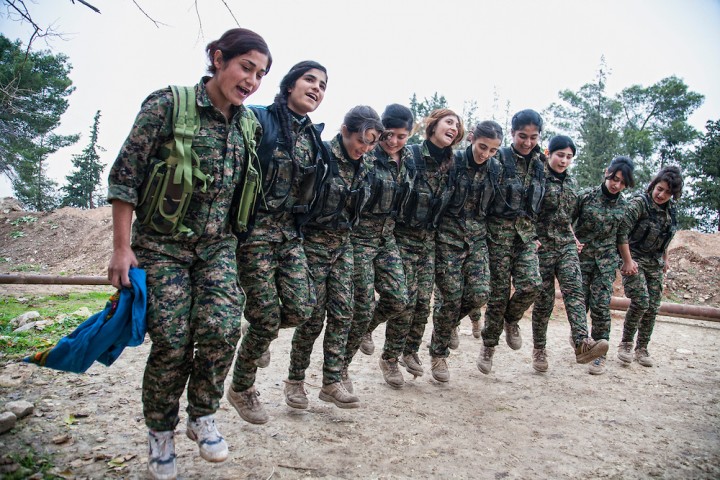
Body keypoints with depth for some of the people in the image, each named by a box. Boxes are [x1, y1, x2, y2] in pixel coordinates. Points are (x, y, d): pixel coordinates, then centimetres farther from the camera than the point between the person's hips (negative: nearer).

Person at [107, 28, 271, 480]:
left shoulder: (250, 124, 6)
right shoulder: (168, 104, -9)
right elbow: (125, 174, -9)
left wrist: (235, 242, 16)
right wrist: (122, 247, -10)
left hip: (218, 245, 4)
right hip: (162, 244, -3)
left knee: (222, 327, -16)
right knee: (172, 342, -4)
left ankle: (203, 415, 10)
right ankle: (161, 433, 21)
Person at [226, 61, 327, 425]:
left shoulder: (313, 135, 12)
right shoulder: (259, 120, -8)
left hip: (290, 231, 6)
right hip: (255, 230, -6)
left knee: (301, 309, -7)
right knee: (268, 318, -3)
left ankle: (259, 329, 29)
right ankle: (241, 389, 23)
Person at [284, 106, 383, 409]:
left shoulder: (363, 166, 7)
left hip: (342, 245, 6)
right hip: (313, 243, -6)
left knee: (342, 313, 1)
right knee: (314, 316, -1)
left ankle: (332, 382, 11)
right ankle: (295, 380, 17)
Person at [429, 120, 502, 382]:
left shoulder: (495, 169, 5)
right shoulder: (453, 161, -9)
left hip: (477, 239, 4)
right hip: (449, 237, -4)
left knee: (479, 294, -9)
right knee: (451, 298, -3)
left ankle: (451, 322, 25)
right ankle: (438, 353, 17)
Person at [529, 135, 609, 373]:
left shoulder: (572, 182, 15)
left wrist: (573, 238, 18)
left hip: (567, 246, 5)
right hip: (543, 246, -5)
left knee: (574, 290, -15)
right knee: (544, 298, 0)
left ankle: (582, 343, -29)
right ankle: (539, 349, 13)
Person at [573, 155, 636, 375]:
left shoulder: (623, 205, 4)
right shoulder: (586, 196, -6)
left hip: (606, 260, 1)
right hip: (581, 256, -1)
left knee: (601, 306, -5)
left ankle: (600, 354, 5)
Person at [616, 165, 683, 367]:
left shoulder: (671, 209, 6)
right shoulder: (639, 203, -15)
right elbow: (622, 231, -21)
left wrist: (665, 259, 21)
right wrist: (628, 261, -22)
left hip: (655, 264, 6)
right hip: (634, 260, -6)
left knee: (652, 307, 4)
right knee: (640, 301, -18)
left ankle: (642, 348, 16)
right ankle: (626, 343, 0)